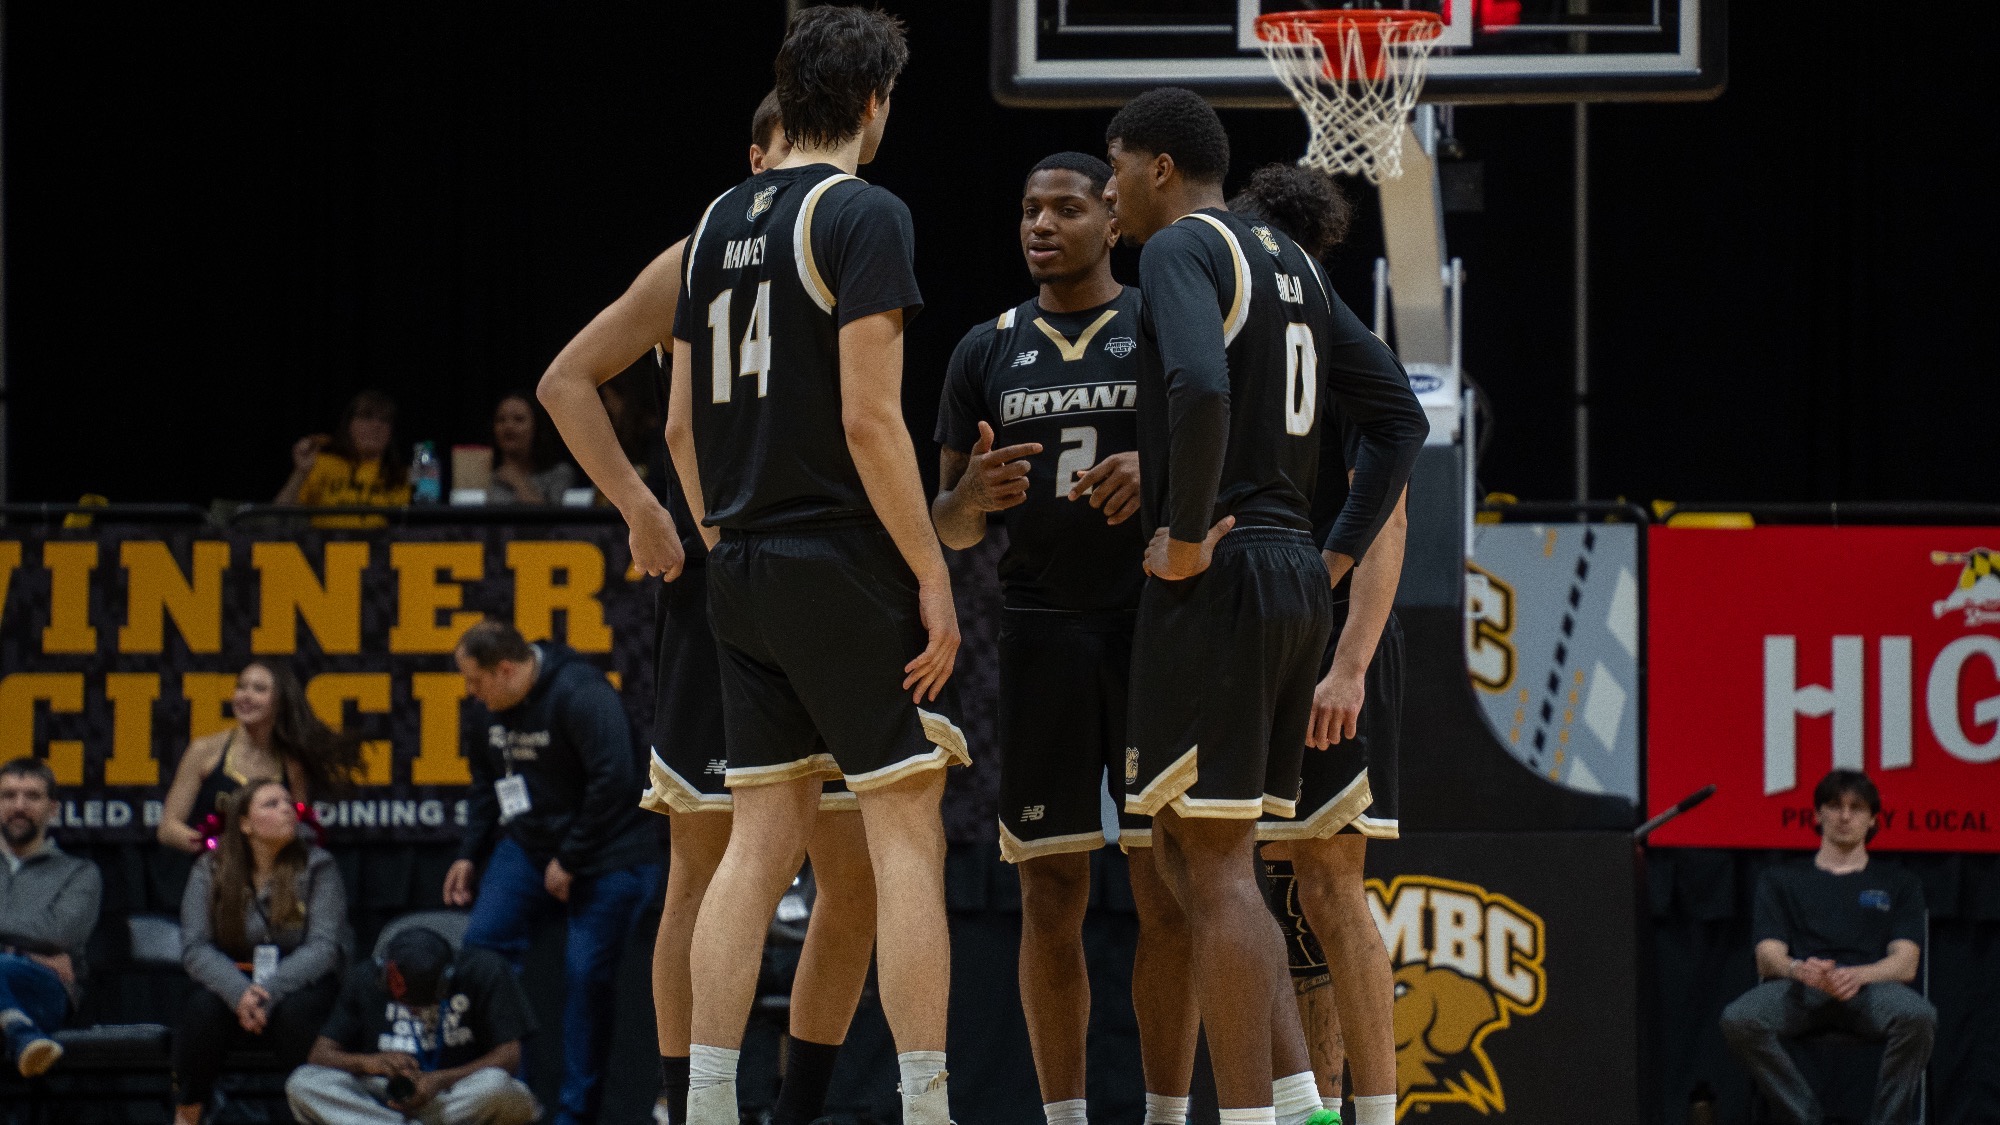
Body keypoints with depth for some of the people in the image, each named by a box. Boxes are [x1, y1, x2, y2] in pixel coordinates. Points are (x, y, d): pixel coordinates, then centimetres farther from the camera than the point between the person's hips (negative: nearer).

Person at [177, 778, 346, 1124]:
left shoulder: (317, 868, -1)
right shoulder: (211, 871, 1)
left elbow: (322, 947, -11)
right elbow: (195, 948, -8)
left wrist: (269, 991, -26)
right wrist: (239, 992, -27)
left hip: (299, 983, -1)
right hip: (233, 982, 1)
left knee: (294, 1010, -35)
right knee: (202, 1009, -31)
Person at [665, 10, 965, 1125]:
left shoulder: (720, 224, 13)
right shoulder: (863, 214, -10)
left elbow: (682, 424, 15)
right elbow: (869, 418, -16)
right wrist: (932, 575, -13)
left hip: (746, 573, 7)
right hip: (845, 568, -7)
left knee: (761, 842, 9)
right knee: (908, 834, -4)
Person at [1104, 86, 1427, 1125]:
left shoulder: (1180, 248, -8)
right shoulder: (1291, 263, 19)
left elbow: (1200, 388, -27)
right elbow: (1398, 414, 21)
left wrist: (1188, 532, -17)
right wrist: (1340, 552, 18)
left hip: (1216, 578, -9)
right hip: (1297, 584, 9)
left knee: (1211, 859, -7)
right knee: (1190, 852, 14)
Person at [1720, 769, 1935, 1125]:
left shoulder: (1898, 884, 22)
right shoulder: (1780, 879, 23)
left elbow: (1905, 963, 7)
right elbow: (1768, 958, 10)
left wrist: (1858, 975, -17)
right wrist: (1799, 969, -17)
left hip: (1870, 987, -1)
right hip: (1799, 989, 1)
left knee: (1918, 1016, -38)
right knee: (1738, 1019, -35)